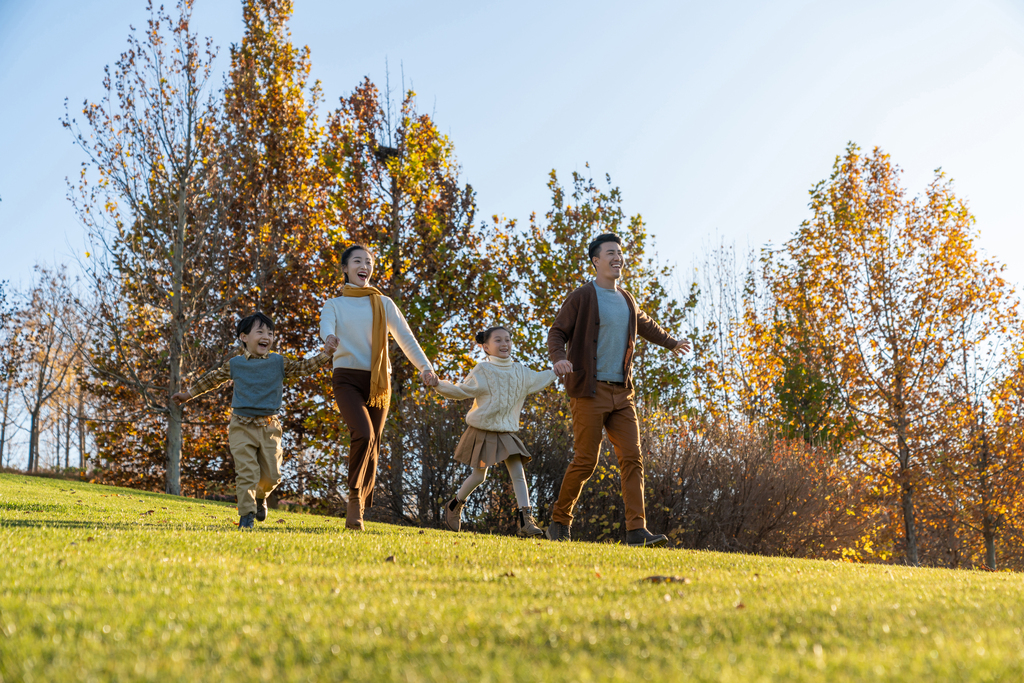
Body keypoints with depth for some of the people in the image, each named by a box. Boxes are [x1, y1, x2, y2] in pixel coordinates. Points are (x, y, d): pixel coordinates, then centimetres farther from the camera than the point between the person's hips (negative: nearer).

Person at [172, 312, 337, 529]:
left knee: (272, 475, 5)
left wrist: (325, 355, -9)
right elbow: (212, 379, 18)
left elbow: (304, 367, 4)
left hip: (269, 427, 2)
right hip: (242, 427, -2)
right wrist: (189, 394, 26)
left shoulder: (279, 362, 6)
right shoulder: (235, 364, 5)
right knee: (247, 473, -9)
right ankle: (246, 515, 0)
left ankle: (260, 496, 37)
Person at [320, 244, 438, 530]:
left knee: (372, 450, 2)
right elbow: (325, 326, -13)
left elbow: (405, 337, 1)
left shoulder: (383, 303, 12)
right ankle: (354, 497, -11)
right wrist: (330, 337, -39)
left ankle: (357, 511, 13)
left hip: (378, 382, 3)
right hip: (348, 378, -3)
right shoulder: (335, 304, 9)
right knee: (363, 434, -26)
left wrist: (425, 367, -15)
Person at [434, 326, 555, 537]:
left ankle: (525, 520, -11)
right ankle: (454, 505, 26)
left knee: (518, 472, -9)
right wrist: (439, 385, -18)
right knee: (479, 476, 1)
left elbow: (540, 380, 26)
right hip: (482, 431, -4)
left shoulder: (520, 372, 8)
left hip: (506, 432, 4)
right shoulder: (482, 371, -7)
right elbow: (462, 391, -4)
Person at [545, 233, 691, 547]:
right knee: (585, 461, -7)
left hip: (621, 392, 6)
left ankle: (637, 530, -8)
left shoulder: (627, 300, 17)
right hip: (590, 391, -6)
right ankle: (559, 521, 11)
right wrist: (559, 357, -25)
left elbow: (645, 324, 37)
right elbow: (557, 332, -4)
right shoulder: (582, 297, -3)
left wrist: (671, 343, 50)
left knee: (632, 458, -5)